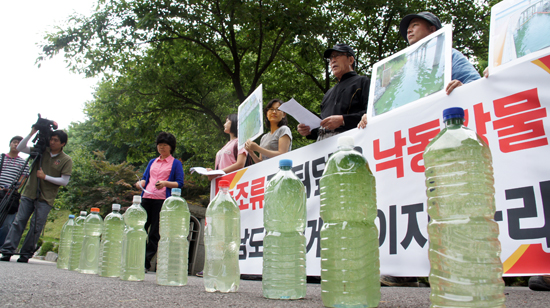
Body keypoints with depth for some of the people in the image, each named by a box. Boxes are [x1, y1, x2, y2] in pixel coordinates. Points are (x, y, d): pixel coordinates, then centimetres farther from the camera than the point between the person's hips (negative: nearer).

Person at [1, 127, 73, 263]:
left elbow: (64, 181, -6)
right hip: (29, 194, 3)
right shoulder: (41, 151, 10)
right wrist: (32, 133, -3)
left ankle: (26, 254, 7)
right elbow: (20, 148, 7)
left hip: (45, 199, -3)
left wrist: (45, 177, -12)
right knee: (18, 222, -1)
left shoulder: (66, 160, -2)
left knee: (36, 227, -2)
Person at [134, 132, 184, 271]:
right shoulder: (152, 162, 24)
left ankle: (146, 262, 1)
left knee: (155, 233, -4)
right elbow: (145, 178, 23)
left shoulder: (176, 163, 8)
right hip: (146, 198, 5)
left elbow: (179, 183, 1)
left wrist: (165, 183, -16)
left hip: (162, 200, -5)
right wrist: (140, 183, 0)